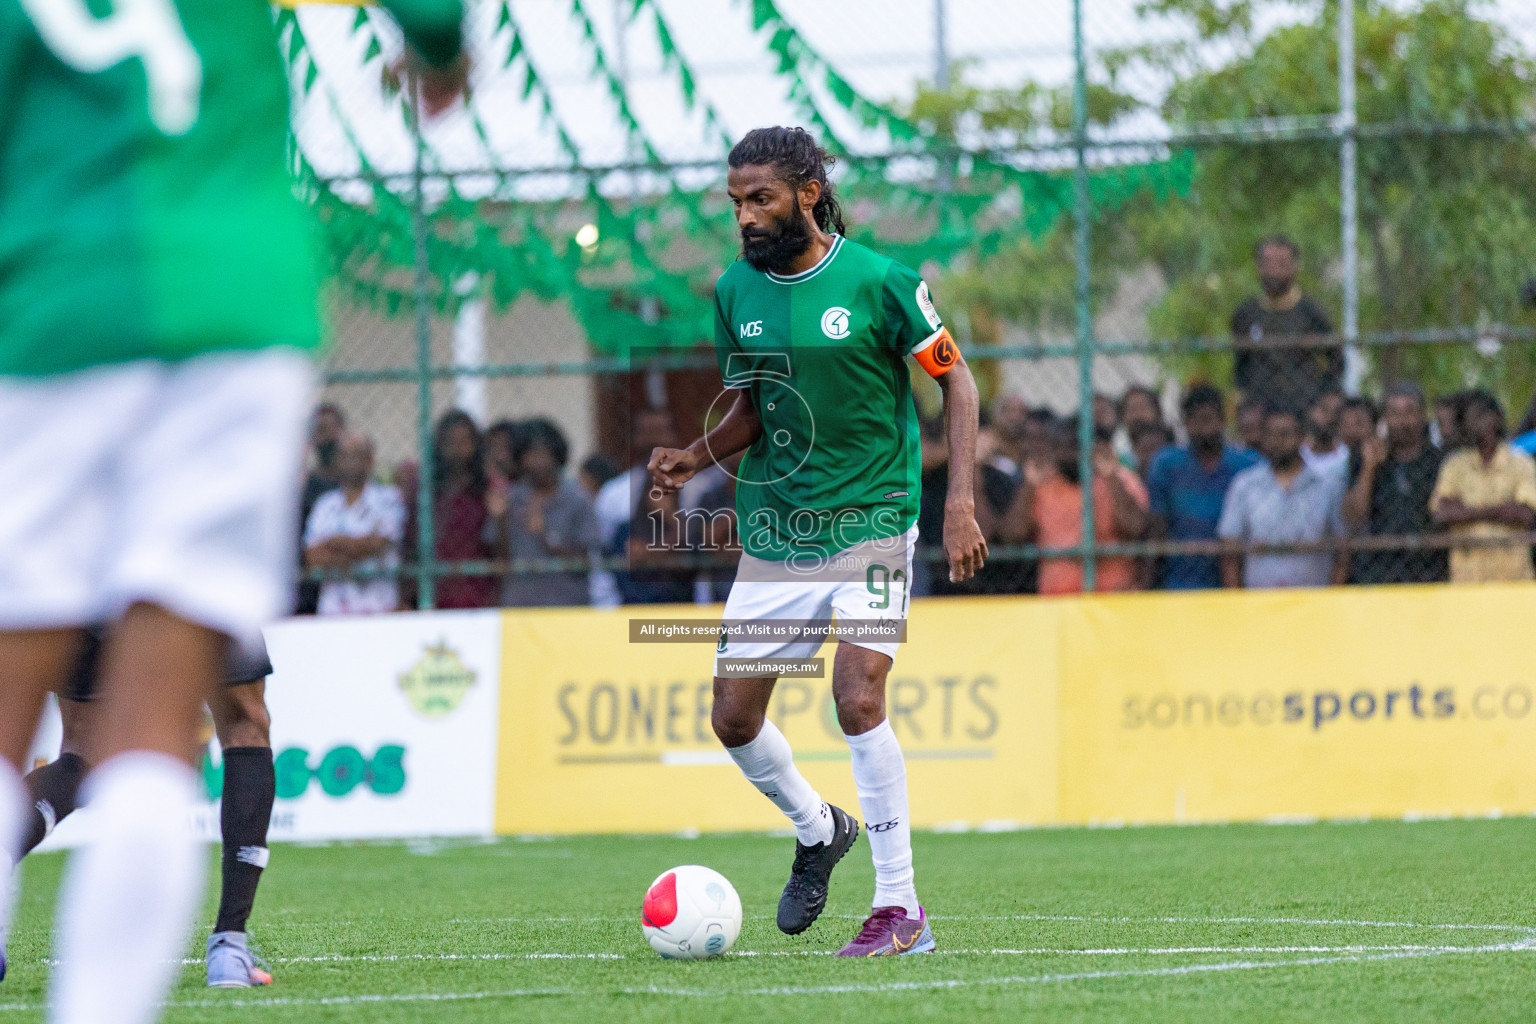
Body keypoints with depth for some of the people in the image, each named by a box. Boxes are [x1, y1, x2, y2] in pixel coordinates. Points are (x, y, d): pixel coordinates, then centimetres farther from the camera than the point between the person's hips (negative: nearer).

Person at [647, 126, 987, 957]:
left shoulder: (877, 281, -11)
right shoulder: (735, 290, 2)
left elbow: (955, 379, -2)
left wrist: (960, 501, -12)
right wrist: (696, 457, -7)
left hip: (868, 523, -5)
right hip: (773, 536, 5)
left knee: (857, 696, -21)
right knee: (734, 717, 3)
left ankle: (900, 910, -11)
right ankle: (816, 830, 35)